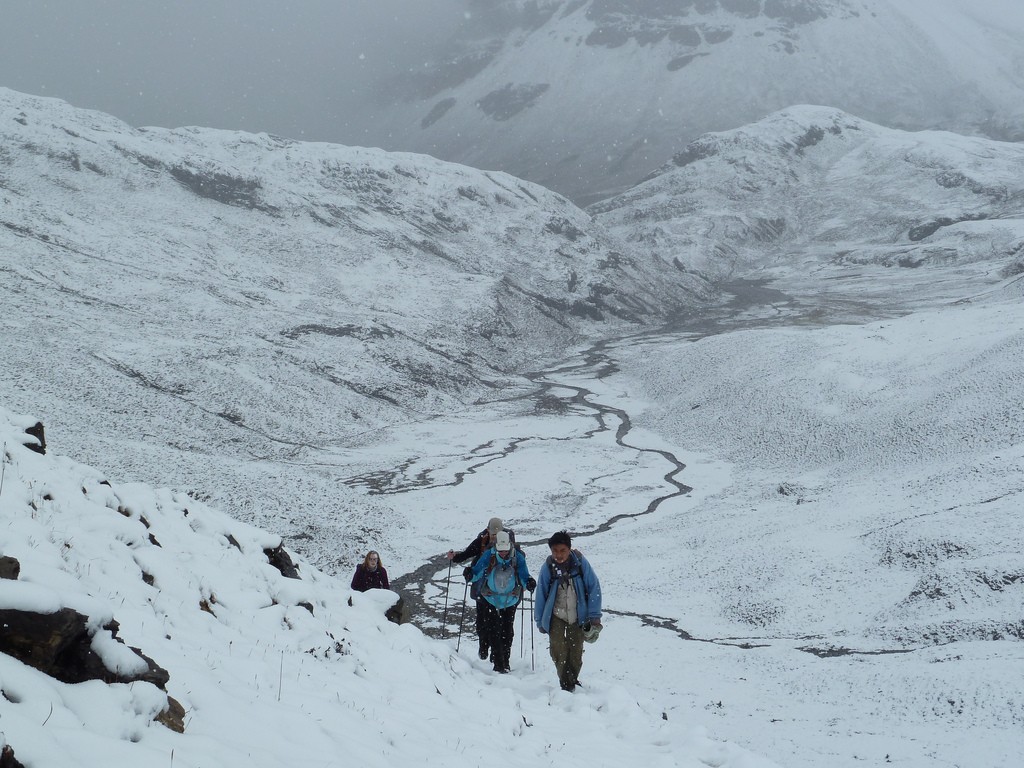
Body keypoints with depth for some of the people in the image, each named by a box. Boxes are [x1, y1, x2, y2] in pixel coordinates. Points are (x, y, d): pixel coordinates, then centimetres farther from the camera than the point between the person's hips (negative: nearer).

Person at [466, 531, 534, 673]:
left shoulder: (518, 558, -11)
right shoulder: (488, 556, -13)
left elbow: (524, 577, -10)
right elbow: (477, 572, -9)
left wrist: (529, 583, -31)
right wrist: (470, 575, -31)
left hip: (510, 601, 1)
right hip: (490, 599, -1)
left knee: (507, 632, 10)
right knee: (494, 631, -8)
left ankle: (505, 661, 25)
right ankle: (499, 664, -6)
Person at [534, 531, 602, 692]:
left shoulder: (580, 563, -15)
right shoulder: (548, 567, -14)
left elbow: (594, 588, -9)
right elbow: (541, 595, -3)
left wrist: (594, 617, -9)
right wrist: (540, 621, 4)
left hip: (578, 617, 0)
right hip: (556, 617, 0)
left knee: (576, 653, 6)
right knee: (558, 651, -14)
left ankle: (572, 680, 30)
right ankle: (566, 683, 4)